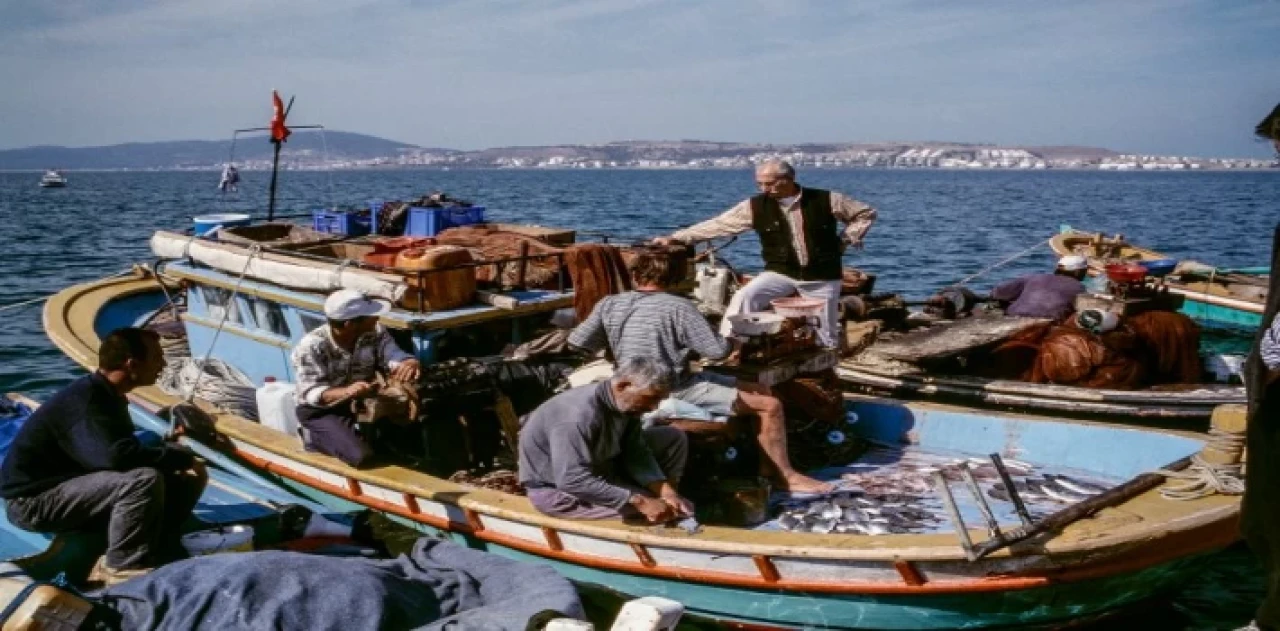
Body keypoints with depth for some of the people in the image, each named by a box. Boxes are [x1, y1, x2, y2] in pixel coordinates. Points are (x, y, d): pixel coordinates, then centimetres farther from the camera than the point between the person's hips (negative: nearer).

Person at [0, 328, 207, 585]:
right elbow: (118, 456, -38)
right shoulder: (84, 400, -24)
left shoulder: (106, 396, 5)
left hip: (66, 488, 9)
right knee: (145, 480, -31)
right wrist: (183, 458, -25)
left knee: (181, 480, -1)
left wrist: (171, 454, -6)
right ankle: (123, 568, -16)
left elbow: (128, 451, 14)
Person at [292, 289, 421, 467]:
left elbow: (394, 355, -19)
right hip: (321, 411, -5)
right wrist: (345, 392, -47)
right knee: (360, 456, -27)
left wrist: (410, 364, -46)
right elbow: (311, 393, -27)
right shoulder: (311, 347, -23)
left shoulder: (374, 333, -8)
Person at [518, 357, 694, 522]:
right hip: (557, 489, -9)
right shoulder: (579, 415, -35)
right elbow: (573, 480, -40)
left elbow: (635, 452, -3)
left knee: (673, 438, 2)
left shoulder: (625, 403, -9)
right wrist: (639, 502, -39)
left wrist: (666, 491, -19)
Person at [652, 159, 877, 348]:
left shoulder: (825, 200, -9)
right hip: (780, 272, 1)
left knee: (826, 337, 4)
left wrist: (847, 239, -5)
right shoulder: (755, 207, -7)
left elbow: (866, 213, 5)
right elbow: (718, 224, -8)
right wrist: (674, 238, -14)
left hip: (822, 277, 0)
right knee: (743, 298, -23)